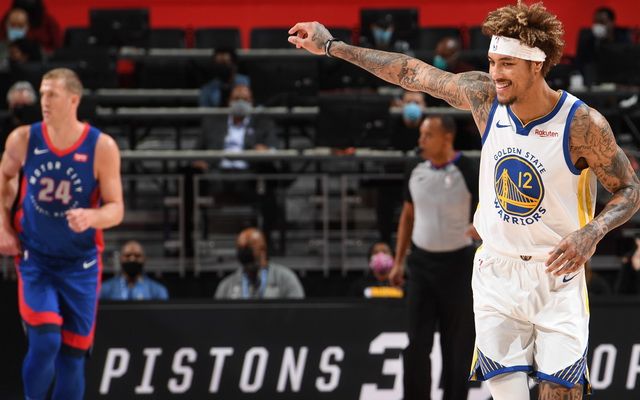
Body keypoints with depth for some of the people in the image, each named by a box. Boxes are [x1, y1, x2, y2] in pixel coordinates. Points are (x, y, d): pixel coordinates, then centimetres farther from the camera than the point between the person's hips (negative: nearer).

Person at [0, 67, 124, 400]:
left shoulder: (101, 147, -12)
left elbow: (116, 208, -9)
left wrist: (91, 217, -31)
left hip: (80, 263, 0)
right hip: (34, 260, 0)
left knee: (73, 353, 4)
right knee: (45, 341, -18)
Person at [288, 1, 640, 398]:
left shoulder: (583, 123, -17)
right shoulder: (484, 96, -7)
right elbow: (411, 73, 4)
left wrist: (592, 232, -26)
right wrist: (332, 46, 8)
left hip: (556, 273, -3)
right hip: (496, 273, 3)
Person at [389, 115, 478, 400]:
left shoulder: (468, 171, -11)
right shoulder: (416, 171, 4)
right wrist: (398, 261, 13)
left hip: (456, 264, -4)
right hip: (421, 261, 4)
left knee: (457, 345, 3)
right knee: (417, 343, -2)